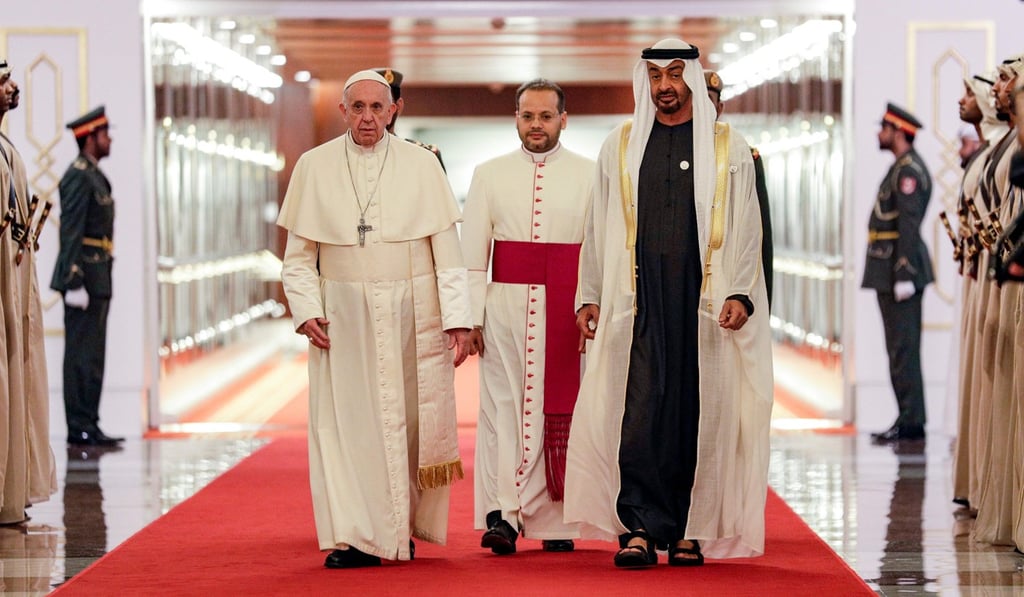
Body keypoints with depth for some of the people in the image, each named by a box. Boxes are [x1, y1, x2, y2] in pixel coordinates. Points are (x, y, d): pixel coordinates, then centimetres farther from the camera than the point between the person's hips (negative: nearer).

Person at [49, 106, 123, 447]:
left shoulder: (94, 176, 19)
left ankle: (88, 427, 15)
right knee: (82, 355, -8)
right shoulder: (78, 177, -13)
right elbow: (70, 232, -18)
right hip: (84, 276, -10)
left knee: (91, 356, 11)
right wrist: (75, 283, -22)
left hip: (97, 278, 10)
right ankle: (80, 428, -6)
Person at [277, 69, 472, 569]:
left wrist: (457, 319, -6)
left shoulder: (422, 165, 2)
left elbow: (447, 250, 1)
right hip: (343, 317, 0)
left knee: (413, 422, 3)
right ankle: (355, 538, -1)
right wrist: (306, 311, -6)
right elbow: (298, 255, 7)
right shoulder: (314, 167, 4)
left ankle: (406, 527, 20)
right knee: (345, 423, -4)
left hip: (413, 316, 0)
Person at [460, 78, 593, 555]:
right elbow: (471, 252, 7)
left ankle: (557, 522, 7)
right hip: (506, 304, 1)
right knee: (502, 407, -6)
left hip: (568, 311, -1)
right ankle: (501, 515, -10)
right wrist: (470, 318, -1)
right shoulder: (489, 175, 10)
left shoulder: (589, 175, 6)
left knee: (560, 409, 1)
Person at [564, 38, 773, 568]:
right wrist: (589, 297, 8)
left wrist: (740, 294, -6)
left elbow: (746, 230, 5)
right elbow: (599, 229, 14)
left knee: (697, 414, 0)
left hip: (704, 300, 0)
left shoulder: (727, 149, 9)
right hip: (639, 297, 1)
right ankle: (639, 529, -11)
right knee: (641, 410, -9)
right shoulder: (620, 147, 13)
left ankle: (688, 531, 7)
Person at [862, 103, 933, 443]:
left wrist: (903, 274, -23)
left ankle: (911, 422, -8)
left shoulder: (909, 170, -13)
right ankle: (909, 419, 14)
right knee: (901, 348, 11)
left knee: (903, 349, -9)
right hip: (890, 273, 11)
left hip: (900, 269, -11)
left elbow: (909, 224, -20)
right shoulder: (902, 168, 20)